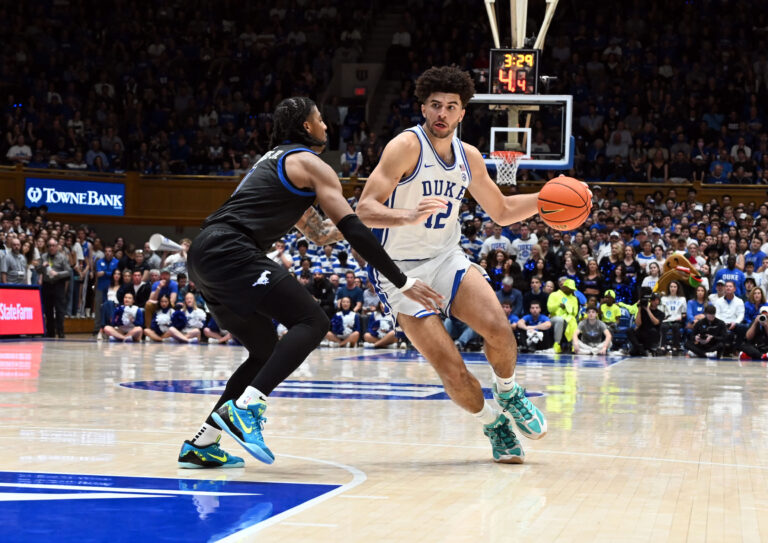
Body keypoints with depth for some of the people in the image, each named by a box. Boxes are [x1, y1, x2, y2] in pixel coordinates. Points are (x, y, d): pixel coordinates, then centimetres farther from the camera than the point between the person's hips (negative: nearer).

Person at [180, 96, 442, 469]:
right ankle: (245, 406, -23)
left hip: (203, 256, 9)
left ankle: (202, 443, 11)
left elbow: (319, 233, 35)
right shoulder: (309, 163, 3)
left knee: (267, 352, 16)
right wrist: (402, 282, -4)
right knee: (312, 322, -10)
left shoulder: (275, 160, 31)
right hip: (229, 252, -9)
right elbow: (352, 229, -6)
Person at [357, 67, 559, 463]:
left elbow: (502, 211, 17)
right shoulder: (407, 147, -16)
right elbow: (364, 209, -23)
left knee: (498, 328, -21)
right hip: (401, 268, -5)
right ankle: (493, 424, 13)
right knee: (452, 370, -14)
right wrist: (408, 216, -42)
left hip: (446, 258, 5)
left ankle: (508, 395, 9)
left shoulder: (469, 157, 4)